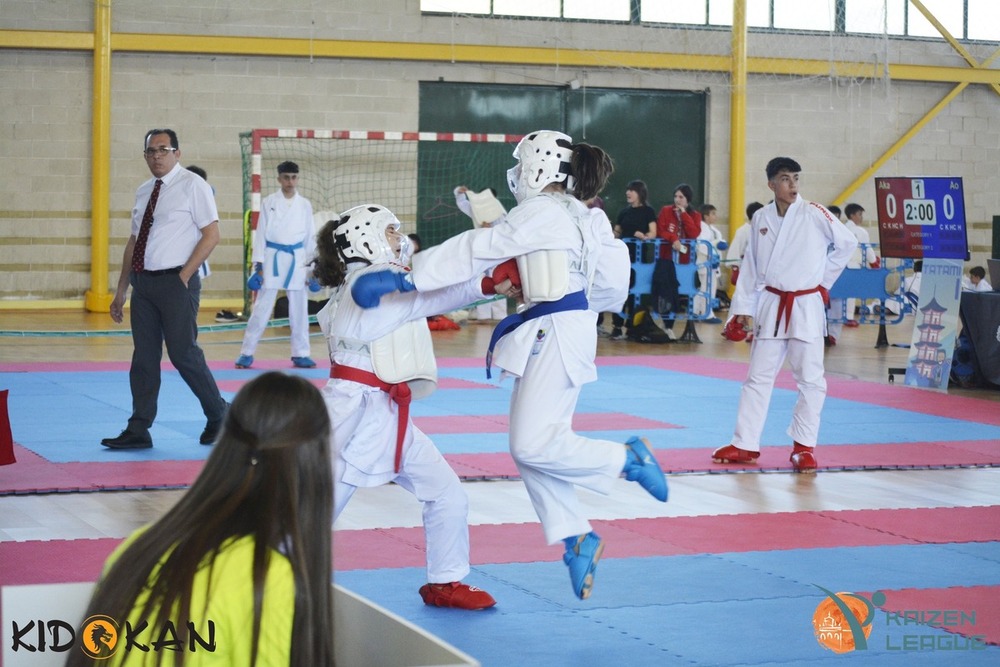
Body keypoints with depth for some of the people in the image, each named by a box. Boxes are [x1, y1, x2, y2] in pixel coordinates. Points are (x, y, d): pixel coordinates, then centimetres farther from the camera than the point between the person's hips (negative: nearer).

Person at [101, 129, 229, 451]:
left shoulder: (192, 185, -6)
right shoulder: (143, 192, 14)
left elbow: (211, 234, -9)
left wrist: (184, 276, -13)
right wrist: (121, 289, 15)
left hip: (175, 282, -6)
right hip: (143, 282, 7)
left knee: (183, 354, -6)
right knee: (143, 357, 7)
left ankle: (218, 417, 12)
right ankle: (138, 431, 11)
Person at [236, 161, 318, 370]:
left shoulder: (304, 205, 6)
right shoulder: (269, 202, 0)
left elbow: (310, 237, 9)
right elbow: (261, 233, 0)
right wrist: (258, 266, -5)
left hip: (297, 260, 2)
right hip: (273, 259, -2)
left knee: (299, 309, 6)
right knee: (262, 307, -1)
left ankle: (300, 354, 16)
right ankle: (246, 353, 6)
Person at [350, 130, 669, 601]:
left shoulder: (542, 212, -12)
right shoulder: (583, 217, 16)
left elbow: (477, 250, -19)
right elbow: (612, 284, 17)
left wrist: (405, 278, -21)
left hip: (555, 334, -10)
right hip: (570, 327, 10)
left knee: (532, 446, -11)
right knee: (531, 446, 9)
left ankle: (627, 458, -1)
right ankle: (576, 537, 11)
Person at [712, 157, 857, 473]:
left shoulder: (814, 214, -8)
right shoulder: (761, 218, 3)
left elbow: (847, 243, 0)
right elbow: (751, 266, 7)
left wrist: (822, 279, 2)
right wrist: (744, 305, 5)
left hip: (806, 307, -3)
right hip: (771, 305, 3)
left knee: (810, 378, 1)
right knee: (758, 376, 8)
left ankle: (804, 447, 12)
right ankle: (745, 444, 15)